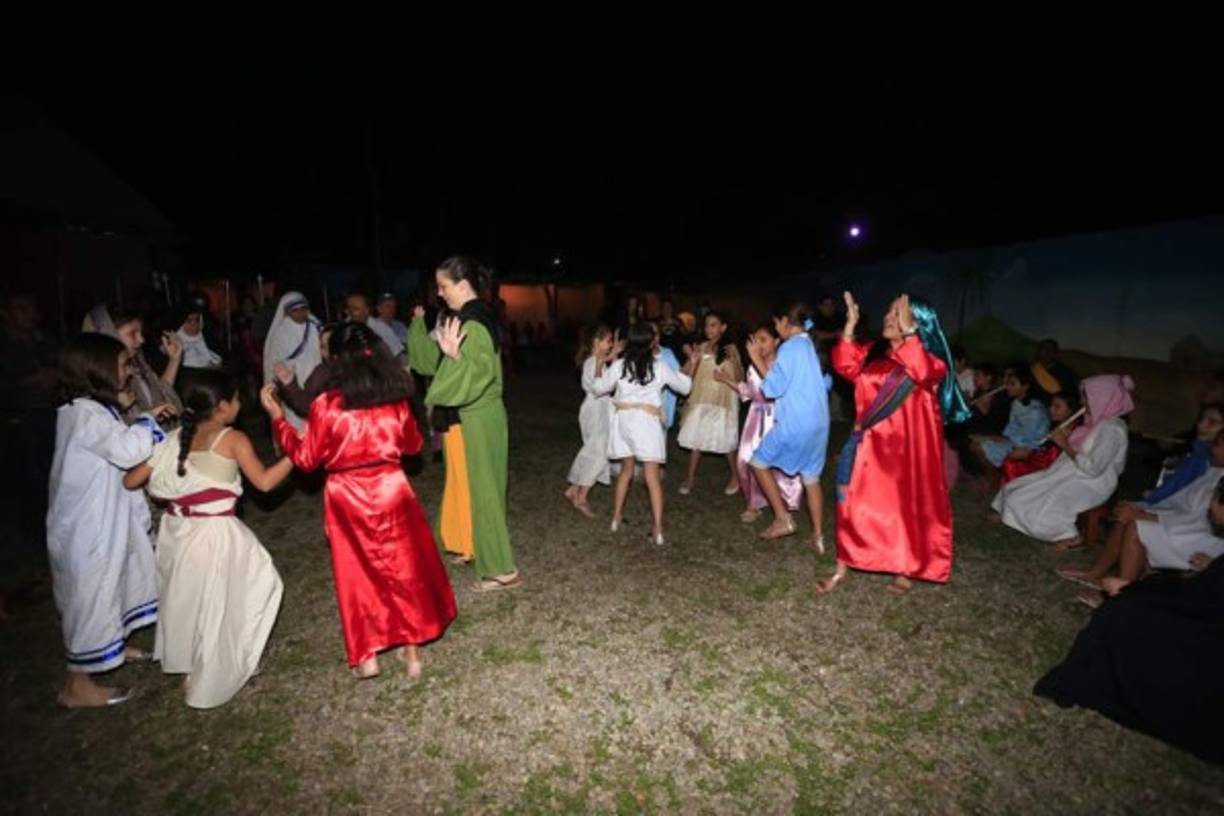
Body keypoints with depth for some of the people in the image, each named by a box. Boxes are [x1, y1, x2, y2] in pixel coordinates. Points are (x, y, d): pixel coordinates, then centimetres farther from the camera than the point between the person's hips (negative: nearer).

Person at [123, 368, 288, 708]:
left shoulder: (175, 439, 3)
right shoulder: (233, 439, -12)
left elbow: (130, 480, 5)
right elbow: (264, 482, -16)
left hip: (177, 532, 6)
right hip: (216, 535, -6)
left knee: (187, 599, 25)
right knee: (218, 606, 13)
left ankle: (189, 668, 43)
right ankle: (210, 683, 27)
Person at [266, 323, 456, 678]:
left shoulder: (326, 405, -14)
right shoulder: (395, 399, -6)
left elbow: (306, 458, -4)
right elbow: (413, 445, 7)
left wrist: (276, 416, 3)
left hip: (347, 498, -1)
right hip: (392, 489, 2)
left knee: (358, 572, 15)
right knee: (404, 567, 15)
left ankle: (365, 656, 24)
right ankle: (412, 649, 25)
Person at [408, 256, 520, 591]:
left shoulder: (475, 325, -21)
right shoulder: (467, 318, 10)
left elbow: (480, 374, -30)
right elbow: (434, 362, 20)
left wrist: (455, 354, -43)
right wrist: (419, 327, 20)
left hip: (476, 422, -10)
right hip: (466, 417, 10)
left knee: (480, 489, -1)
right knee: (468, 485, 21)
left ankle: (503, 570, 10)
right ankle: (475, 547, 39)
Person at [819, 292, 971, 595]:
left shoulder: (931, 358, -5)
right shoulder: (874, 352, 8)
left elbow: (923, 372, -28)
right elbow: (846, 366, -6)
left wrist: (908, 332, -29)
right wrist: (850, 325, -12)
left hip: (908, 445, -4)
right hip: (872, 443, 4)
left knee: (908, 505, 7)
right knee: (856, 502, 5)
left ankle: (905, 570, 26)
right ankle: (843, 568, 16)